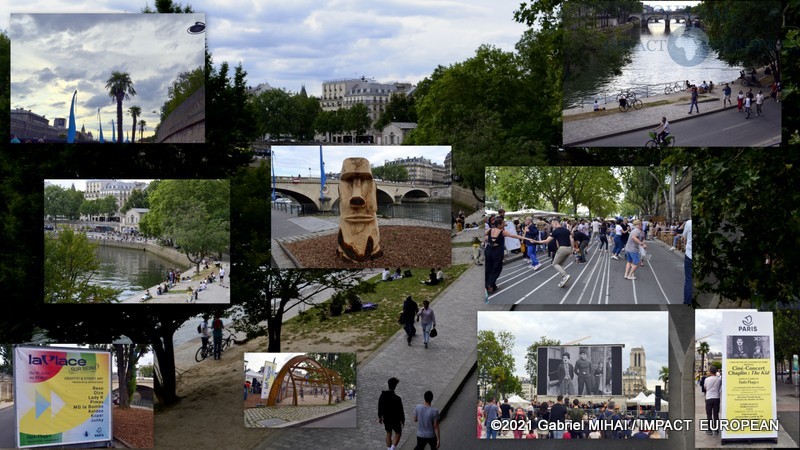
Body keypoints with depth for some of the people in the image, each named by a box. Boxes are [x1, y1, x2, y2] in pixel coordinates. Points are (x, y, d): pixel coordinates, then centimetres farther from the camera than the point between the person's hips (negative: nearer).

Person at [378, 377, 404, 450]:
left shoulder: (382, 395, -13)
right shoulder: (397, 398, -30)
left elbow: (380, 408, 1)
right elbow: (400, 411, -20)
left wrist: (380, 417, 17)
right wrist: (402, 421, -4)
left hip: (386, 419, 5)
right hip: (395, 420, -5)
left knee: (388, 434, 24)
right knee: (398, 434, 18)